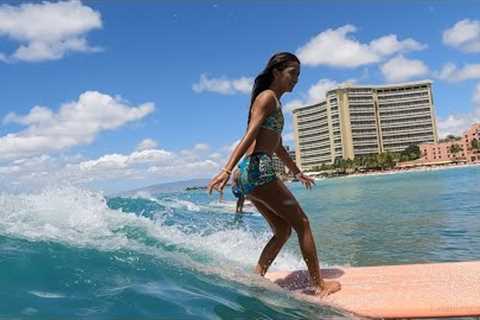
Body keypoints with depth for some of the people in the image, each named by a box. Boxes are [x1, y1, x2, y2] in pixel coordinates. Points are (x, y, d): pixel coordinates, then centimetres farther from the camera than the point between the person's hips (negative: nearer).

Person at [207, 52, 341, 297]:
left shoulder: (274, 103, 25)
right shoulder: (267, 97, -4)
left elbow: (277, 146, 32)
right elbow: (250, 136, -18)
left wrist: (297, 173, 41)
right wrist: (227, 170, -27)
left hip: (250, 175, 10)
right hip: (258, 169, -10)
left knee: (283, 230, 14)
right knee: (302, 223, 1)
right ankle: (319, 285, 10)